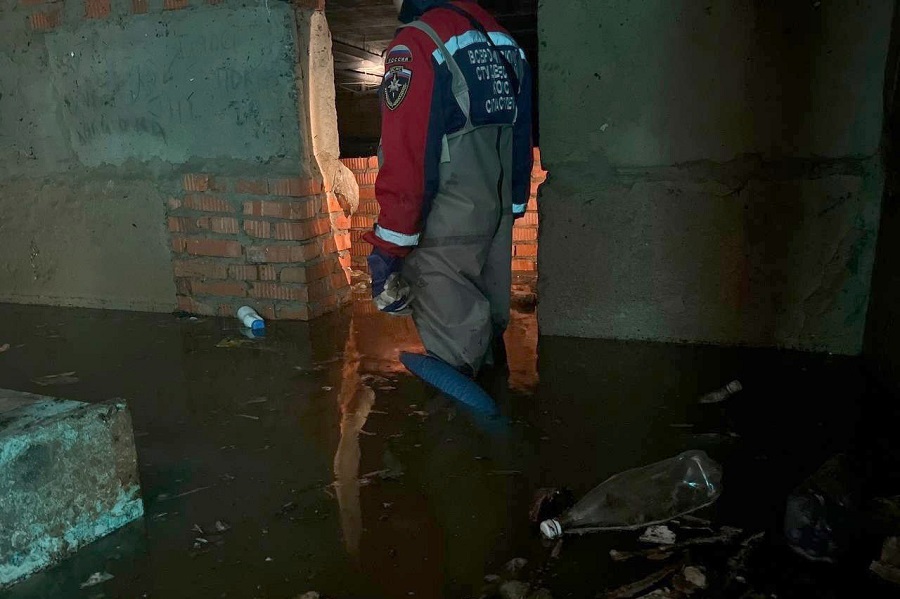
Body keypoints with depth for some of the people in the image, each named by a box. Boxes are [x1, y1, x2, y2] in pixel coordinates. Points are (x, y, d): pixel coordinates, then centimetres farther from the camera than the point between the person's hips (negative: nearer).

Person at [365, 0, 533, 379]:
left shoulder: (417, 44, -14)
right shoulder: (504, 42, 9)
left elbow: (405, 157, -21)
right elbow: (522, 137, 12)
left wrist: (388, 247, -18)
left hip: (447, 226, -8)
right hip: (500, 215, 8)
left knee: (454, 353, 3)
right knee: (489, 328, 23)